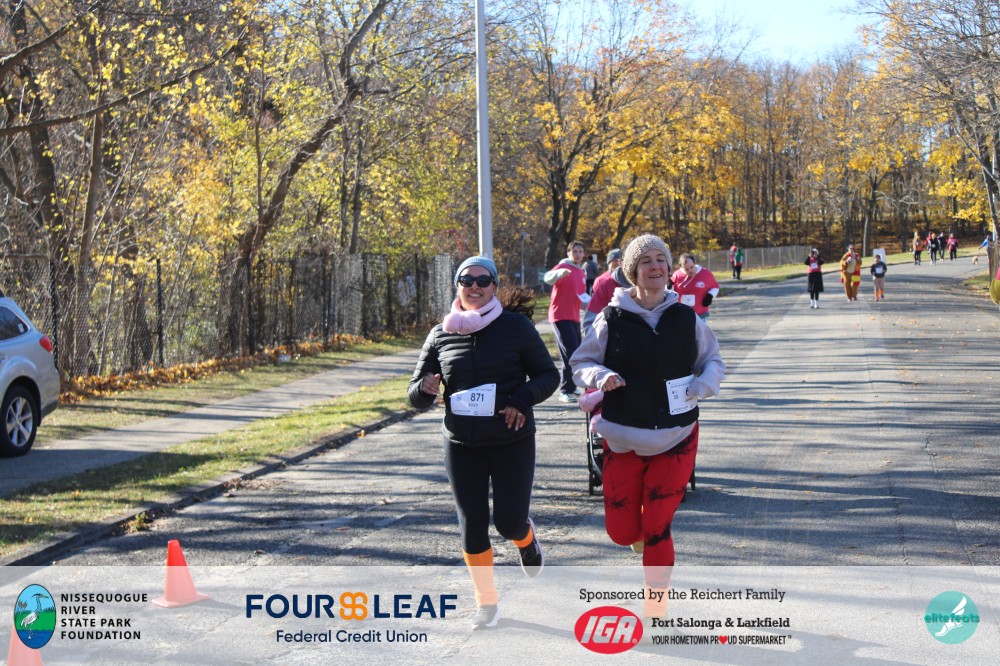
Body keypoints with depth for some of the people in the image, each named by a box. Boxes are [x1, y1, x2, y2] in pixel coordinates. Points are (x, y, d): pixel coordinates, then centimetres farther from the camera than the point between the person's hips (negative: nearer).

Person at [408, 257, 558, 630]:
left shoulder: (516, 326, -5)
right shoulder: (441, 335, 2)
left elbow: (548, 375, 0)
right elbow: (416, 395, 6)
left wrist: (523, 399, -19)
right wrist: (426, 389, -18)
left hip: (512, 442, -2)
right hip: (461, 445, 2)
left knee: (509, 523, -4)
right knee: (472, 525, 3)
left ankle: (527, 539, 35)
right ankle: (486, 604, 20)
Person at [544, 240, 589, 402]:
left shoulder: (582, 273, 14)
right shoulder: (563, 267, -10)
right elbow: (548, 278, -30)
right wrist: (560, 273, -51)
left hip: (574, 317, 8)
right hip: (560, 316, -8)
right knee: (570, 353, -14)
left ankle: (570, 387, 27)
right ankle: (566, 391, -11)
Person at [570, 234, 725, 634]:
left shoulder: (687, 319, 2)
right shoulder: (611, 319, -4)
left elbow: (713, 361, 14)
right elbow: (581, 363, 5)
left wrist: (703, 385, -8)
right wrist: (601, 377, -17)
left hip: (676, 439, 0)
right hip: (623, 439, 0)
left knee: (656, 529, -2)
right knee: (621, 532, -1)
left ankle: (654, 614, 14)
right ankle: (643, 535, 38)